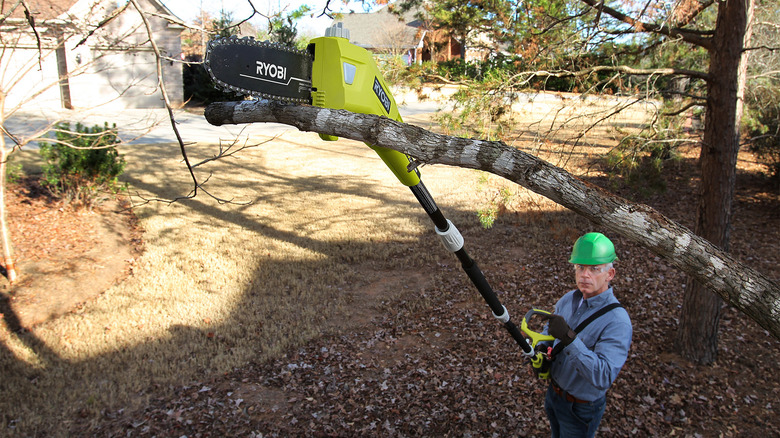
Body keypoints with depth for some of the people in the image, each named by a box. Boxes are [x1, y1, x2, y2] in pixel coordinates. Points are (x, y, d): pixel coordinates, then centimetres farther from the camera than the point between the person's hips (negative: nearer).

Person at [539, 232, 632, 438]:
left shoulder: (617, 322, -29)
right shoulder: (569, 299, -7)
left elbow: (604, 377, -39)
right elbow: (550, 328, 13)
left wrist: (570, 338, -46)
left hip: (580, 409, -6)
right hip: (553, 392, 6)